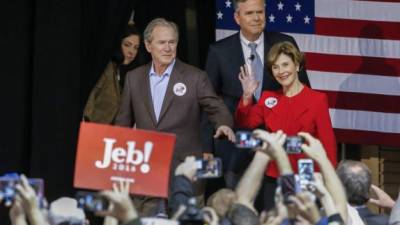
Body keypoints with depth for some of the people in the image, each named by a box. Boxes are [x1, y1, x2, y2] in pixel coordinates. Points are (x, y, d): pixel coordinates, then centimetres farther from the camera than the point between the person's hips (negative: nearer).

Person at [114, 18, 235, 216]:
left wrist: (224, 125, -27)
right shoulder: (134, 78, 10)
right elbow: (124, 122, 16)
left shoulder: (195, 77, -1)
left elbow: (217, 109, -5)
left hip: (184, 170, -3)